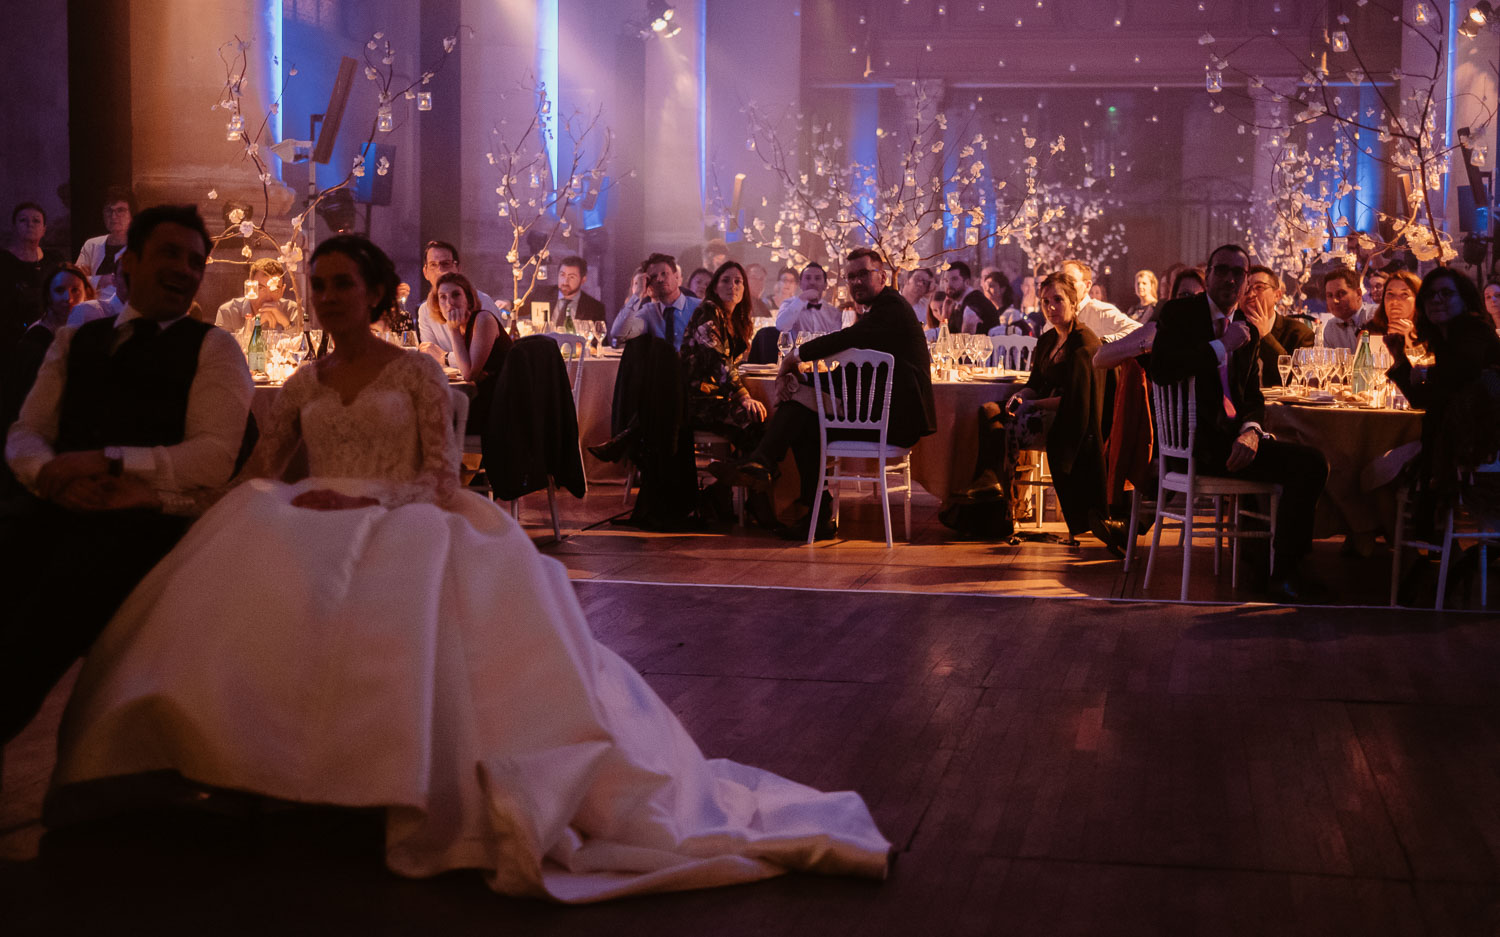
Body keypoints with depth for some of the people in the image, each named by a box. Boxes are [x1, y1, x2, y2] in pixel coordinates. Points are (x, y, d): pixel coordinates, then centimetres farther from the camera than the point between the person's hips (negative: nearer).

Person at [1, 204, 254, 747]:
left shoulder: (214, 349, 10)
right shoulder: (74, 342, 24)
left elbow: (215, 458, -4)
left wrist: (107, 461, -12)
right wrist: (56, 476, -8)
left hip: (147, 518, -4)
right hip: (57, 508, 4)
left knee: (72, 584, -34)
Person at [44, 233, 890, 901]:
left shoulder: (419, 374, 10)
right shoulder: (303, 386, 22)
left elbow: (440, 479, 1)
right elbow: (257, 475, 16)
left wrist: (365, 501, -15)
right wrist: (290, 505, -7)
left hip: (407, 530, -3)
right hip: (310, 533, 3)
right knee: (249, 571, -33)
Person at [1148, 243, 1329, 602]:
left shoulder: (1246, 327, 18)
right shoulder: (1179, 313, -1)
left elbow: (1253, 395, 16)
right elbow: (1161, 370, -19)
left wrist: (1250, 431, -7)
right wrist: (1222, 346, -16)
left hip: (1232, 436, 7)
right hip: (1196, 440, -7)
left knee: (1313, 463, -10)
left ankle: (1287, 570, -1)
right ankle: (1283, 574, -10)